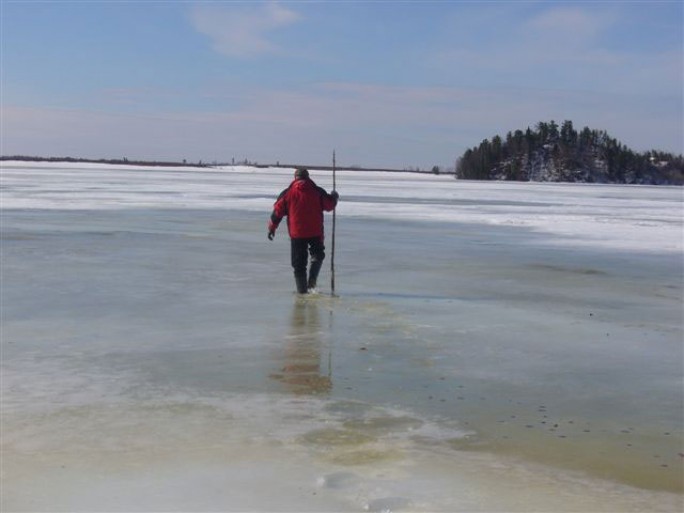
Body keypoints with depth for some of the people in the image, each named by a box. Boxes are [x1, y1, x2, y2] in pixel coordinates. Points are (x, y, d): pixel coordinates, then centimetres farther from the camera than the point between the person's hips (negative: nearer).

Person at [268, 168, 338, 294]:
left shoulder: (288, 193, -1)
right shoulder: (318, 191, -2)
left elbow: (278, 211, 1)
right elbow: (329, 205, 6)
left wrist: (272, 228, 11)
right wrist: (334, 198, 29)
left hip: (296, 233, 0)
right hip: (315, 232, 0)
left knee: (299, 262, 9)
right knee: (318, 255, 21)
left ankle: (302, 288, 6)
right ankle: (312, 280, 1)